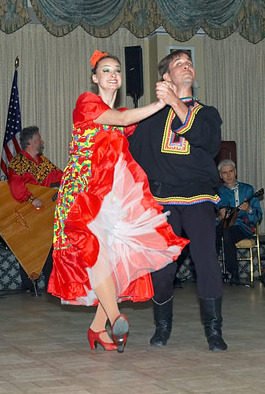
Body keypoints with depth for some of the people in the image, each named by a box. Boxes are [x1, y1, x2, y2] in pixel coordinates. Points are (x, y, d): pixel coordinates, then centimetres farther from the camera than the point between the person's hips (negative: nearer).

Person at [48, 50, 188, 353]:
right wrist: (163, 102, -13)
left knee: (118, 256, -6)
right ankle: (115, 317, -32)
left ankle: (98, 327, 1)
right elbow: (123, 119, -11)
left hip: (115, 194, 6)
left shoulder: (124, 114, 22)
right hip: (84, 191, -6)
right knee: (94, 244, -27)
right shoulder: (86, 102, 3)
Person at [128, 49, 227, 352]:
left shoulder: (207, 113, 16)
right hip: (163, 199, 1)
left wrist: (176, 103, -15)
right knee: (161, 267, -3)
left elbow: (210, 142, -7)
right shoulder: (154, 115, 17)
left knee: (207, 261, -14)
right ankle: (162, 326, 16)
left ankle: (213, 330, -4)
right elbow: (131, 150, 20)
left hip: (199, 199, -1)